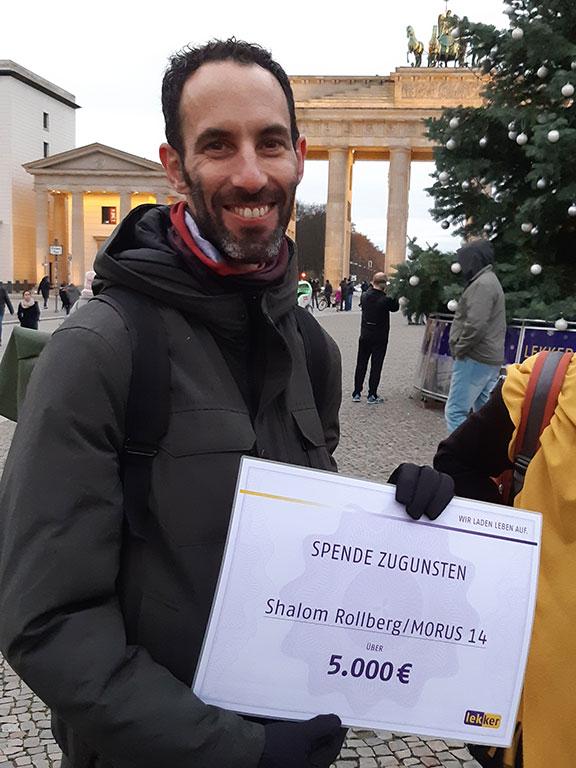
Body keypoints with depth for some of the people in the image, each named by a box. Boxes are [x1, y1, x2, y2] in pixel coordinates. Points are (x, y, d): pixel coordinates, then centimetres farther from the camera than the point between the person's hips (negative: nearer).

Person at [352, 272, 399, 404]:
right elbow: (395, 308, -1)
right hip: (380, 337, -4)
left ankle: (357, 393, 15)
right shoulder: (386, 299, -17)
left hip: (365, 336, 4)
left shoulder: (365, 296, -6)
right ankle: (372, 395, 7)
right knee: (376, 366, 4)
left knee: (361, 365, 12)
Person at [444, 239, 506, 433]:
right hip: (490, 360, 10)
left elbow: (475, 325, -25)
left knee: (455, 412, -9)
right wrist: (460, 347, 14)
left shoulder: (482, 284, -15)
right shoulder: (490, 281, 19)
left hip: (474, 360, -10)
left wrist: (459, 348, -12)